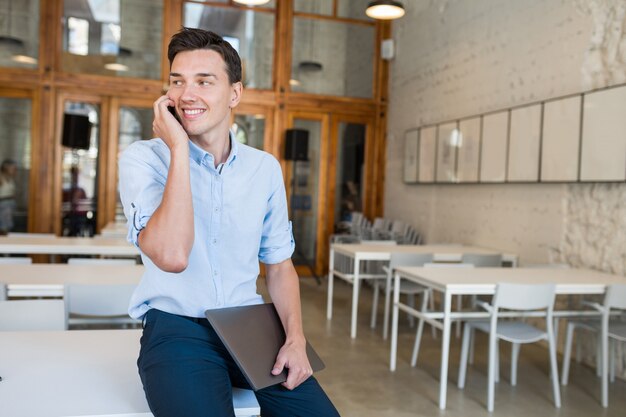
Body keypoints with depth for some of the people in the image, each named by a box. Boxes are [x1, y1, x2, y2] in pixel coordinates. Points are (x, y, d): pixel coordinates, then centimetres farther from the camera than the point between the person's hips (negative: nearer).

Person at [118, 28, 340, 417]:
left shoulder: (266, 168, 4)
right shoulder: (143, 159, -7)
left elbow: (279, 265, 10)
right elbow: (172, 256, -24)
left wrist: (296, 339, -4)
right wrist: (179, 149, -19)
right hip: (178, 329, -3)